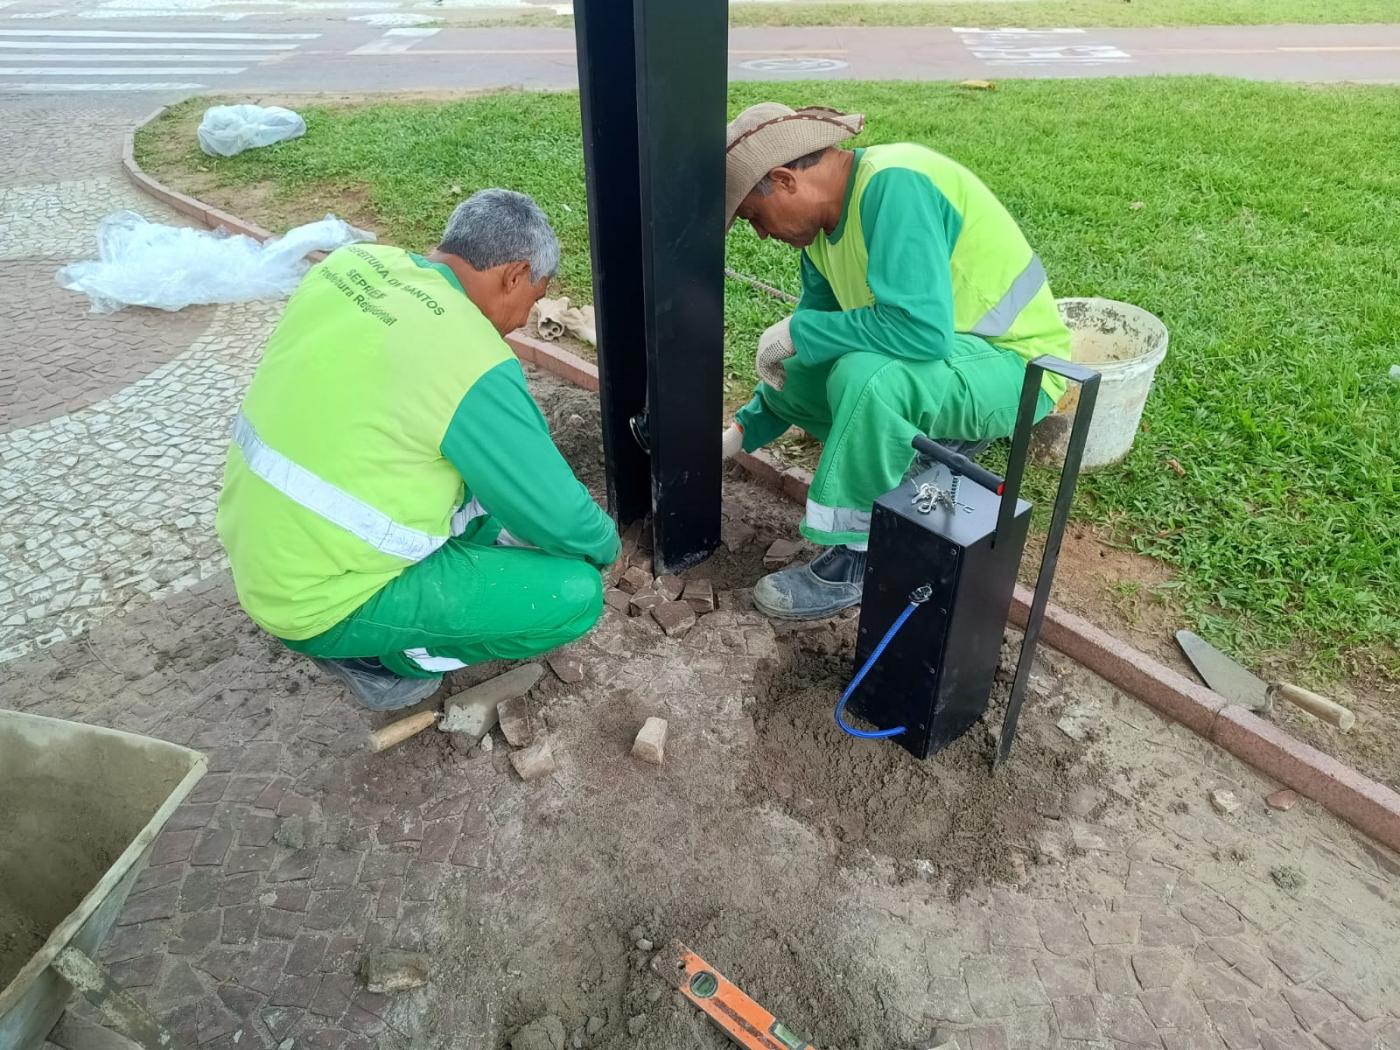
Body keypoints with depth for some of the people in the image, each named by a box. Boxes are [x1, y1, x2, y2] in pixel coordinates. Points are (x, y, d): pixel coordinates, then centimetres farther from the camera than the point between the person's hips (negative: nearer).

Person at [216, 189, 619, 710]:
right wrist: (606, 545, 9)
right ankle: (387, 656, 5)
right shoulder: (473, 362, -24)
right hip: (315, 602, -8)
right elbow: (561, 519, -14)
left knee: (487, 461, 18)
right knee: (577, 593, -9)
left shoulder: (354, 262, -1)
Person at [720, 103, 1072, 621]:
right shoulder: (823, 222, 2)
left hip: (1014, 364, -9)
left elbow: (920, 329, -36)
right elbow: (817, 337, 10)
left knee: (864, 376, -35)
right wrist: (743, 432, 4)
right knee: (789, 375, 2)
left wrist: (799, 332, -23)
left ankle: (855, 560, -16)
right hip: (948, 350, 9)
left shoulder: (893, 184, -25)